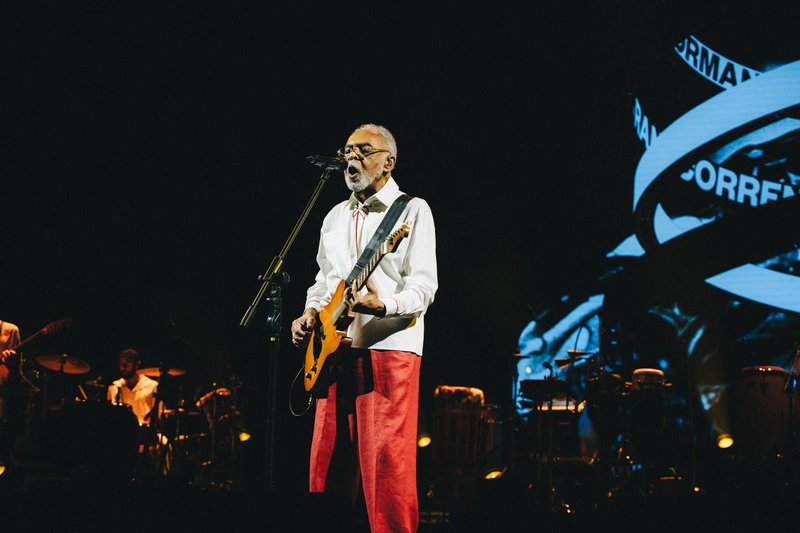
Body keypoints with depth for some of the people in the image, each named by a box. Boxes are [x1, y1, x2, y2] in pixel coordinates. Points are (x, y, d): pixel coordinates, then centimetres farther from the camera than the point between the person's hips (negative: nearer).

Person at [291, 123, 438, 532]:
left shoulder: (412, 210, 0)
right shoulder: (335, 217, 20)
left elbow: (424, 285, -9)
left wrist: (382, 306, -26)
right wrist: (311, 313, 6)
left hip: (389, 349, -7)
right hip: (335, 350, 7)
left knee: (386, 464, -11)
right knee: (327, 463, 7)